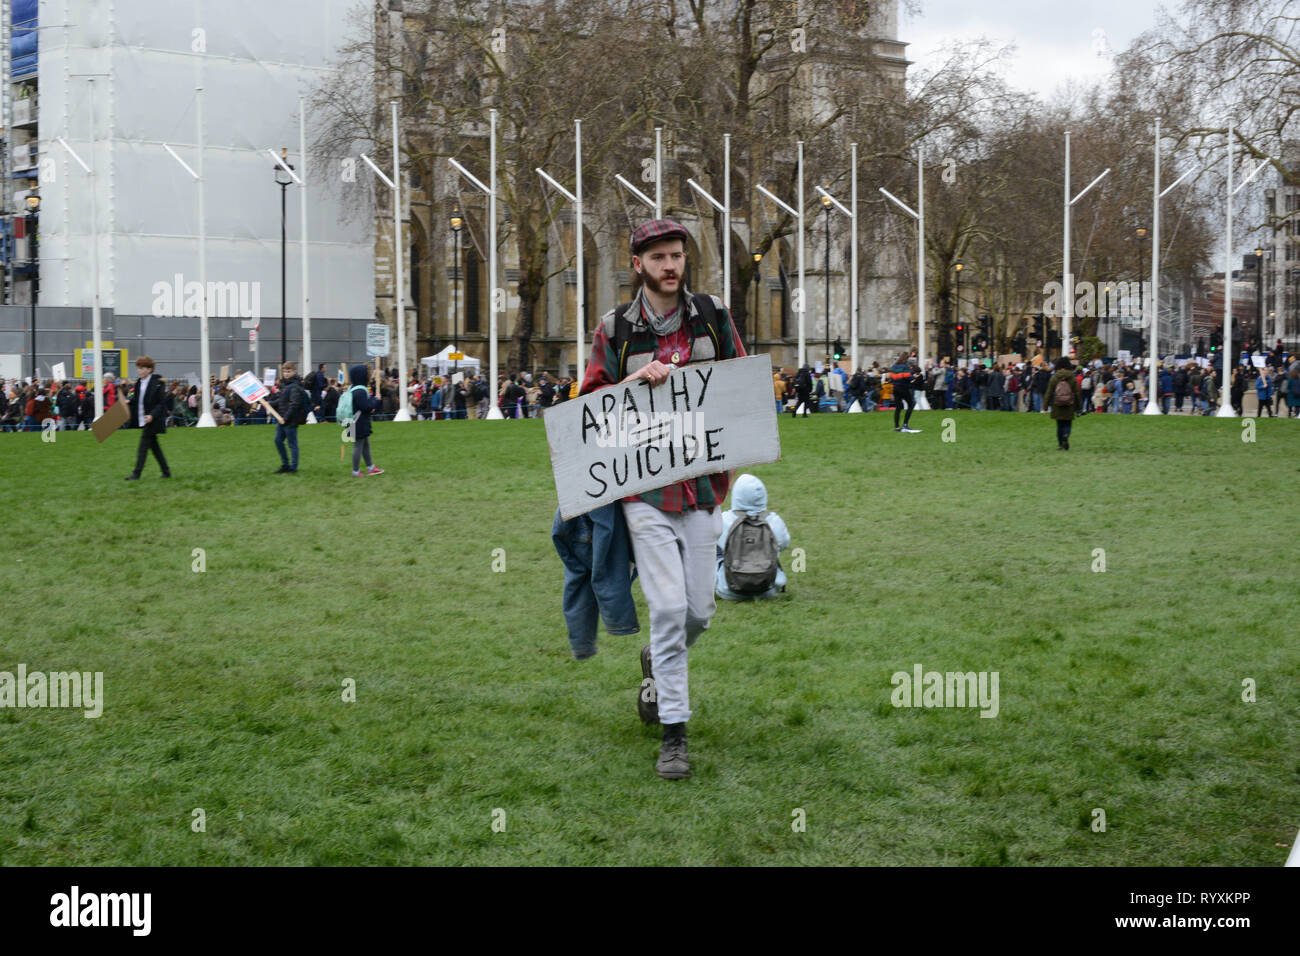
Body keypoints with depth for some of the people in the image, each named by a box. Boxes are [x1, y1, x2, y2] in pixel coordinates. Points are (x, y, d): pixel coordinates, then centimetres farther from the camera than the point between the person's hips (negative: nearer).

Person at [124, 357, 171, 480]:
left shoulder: (157, 383, -12)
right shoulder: (139, 383, 10)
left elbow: (162, 403, -13)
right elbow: (136, 400, 17)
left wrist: (152, 415, -23)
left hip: (153, 420, -8)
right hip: (142, 420, 8)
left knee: (143, 445, -9)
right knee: (154, 445, 12)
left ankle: (136, 473, -8)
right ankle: (166, 471, 20)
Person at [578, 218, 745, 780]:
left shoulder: (712, 316, 6)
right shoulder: (616, 329, 0)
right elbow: (590, 401, 2)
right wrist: (635, 380, -15)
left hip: (702, 482, 3)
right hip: (644, 485, -3)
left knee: (699, 611, 5)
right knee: (668, 607, -11)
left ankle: (658, 663, 41)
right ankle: (673, 734, -2)